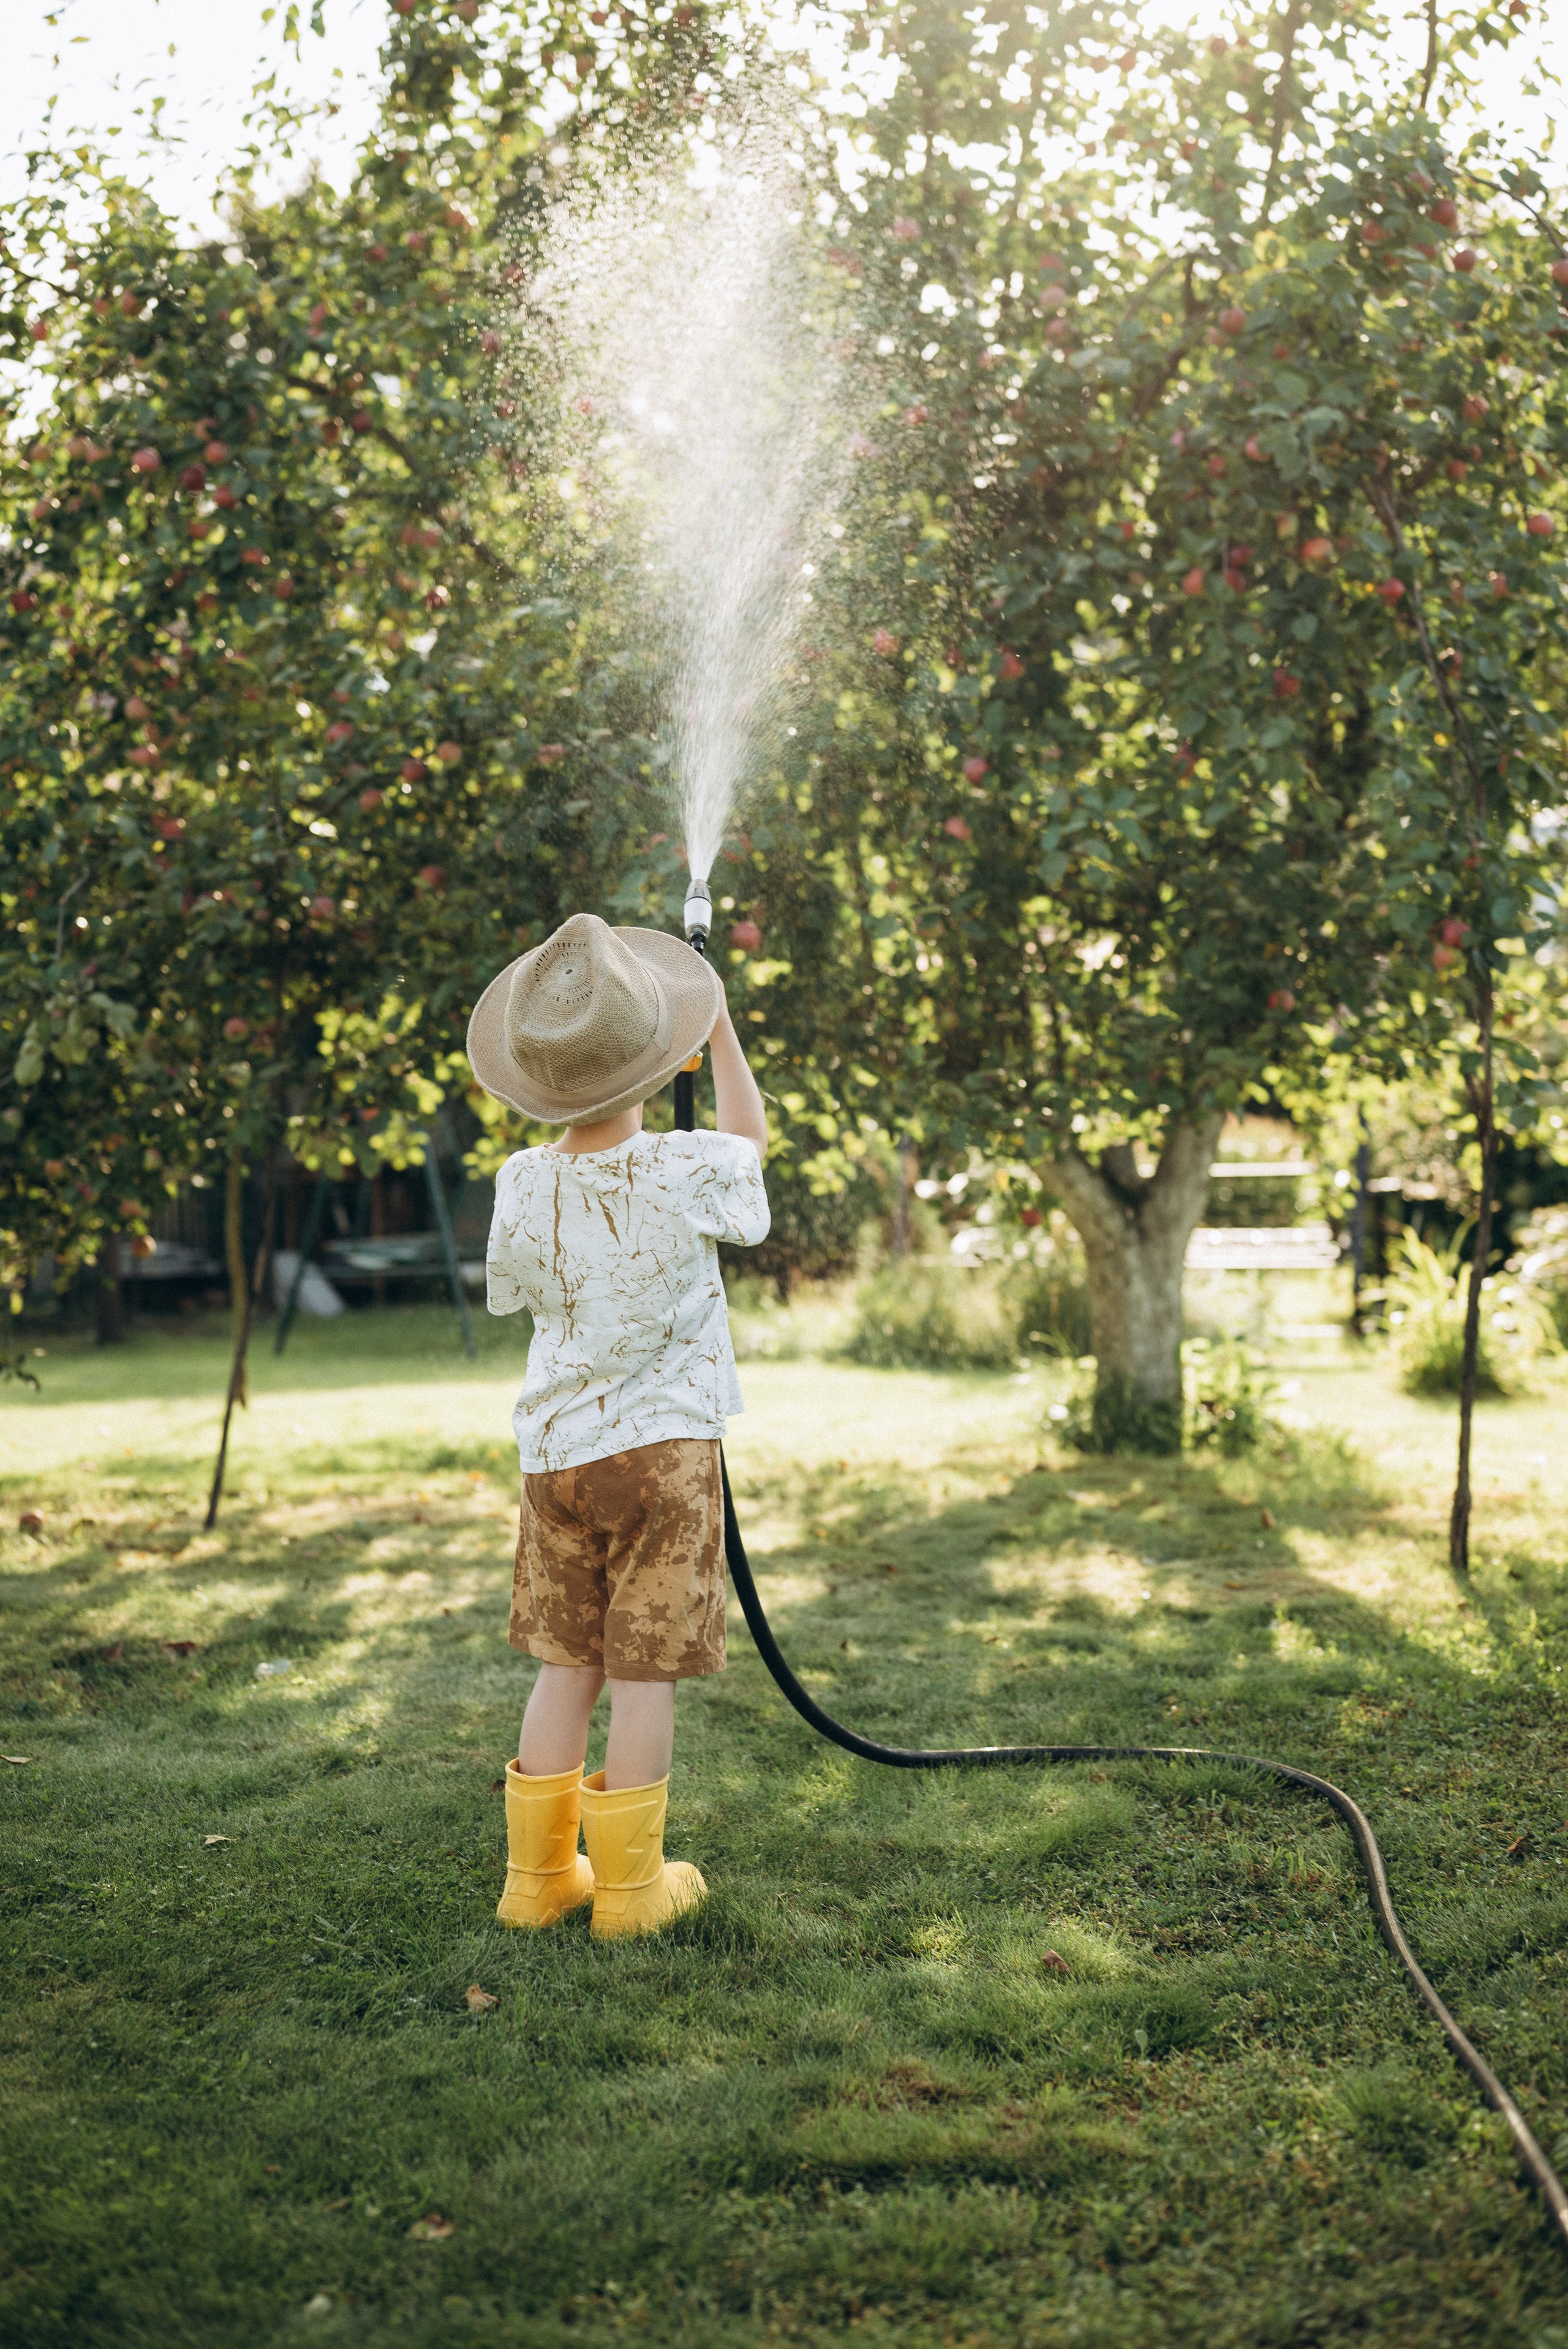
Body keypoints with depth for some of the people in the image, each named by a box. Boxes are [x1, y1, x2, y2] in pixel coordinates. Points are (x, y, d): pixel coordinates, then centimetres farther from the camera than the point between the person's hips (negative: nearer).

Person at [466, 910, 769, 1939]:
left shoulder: (523, 1187, -7)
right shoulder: (686, 1174, -15)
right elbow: (752, 1139, 9)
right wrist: (722, 1034, 22)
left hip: (556, 1454, 3)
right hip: (665, 1447, -3)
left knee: (568, 1665, 14)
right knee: (646, 1672, 4)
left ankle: (538, 1874, 21)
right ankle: (630, 1886, 12)